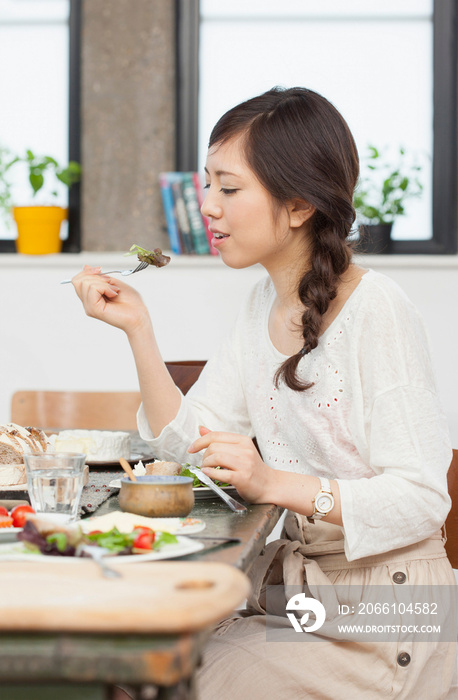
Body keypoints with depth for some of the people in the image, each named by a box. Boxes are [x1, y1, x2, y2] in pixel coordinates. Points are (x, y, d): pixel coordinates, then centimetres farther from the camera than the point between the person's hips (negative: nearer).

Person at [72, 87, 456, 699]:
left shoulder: (377, 313, -17)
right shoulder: (266, 304, 8)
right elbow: (188, 442, 7)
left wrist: (273, 483, -30)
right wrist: (137, 328, -2)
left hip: (383, 615, -7)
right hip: (295, 577, 7)